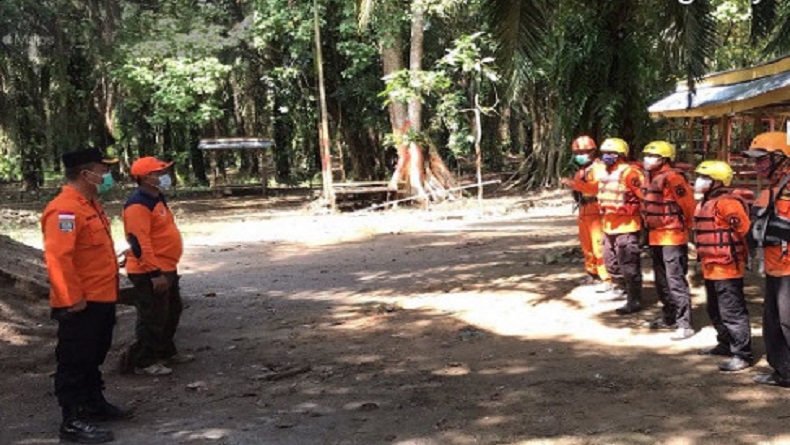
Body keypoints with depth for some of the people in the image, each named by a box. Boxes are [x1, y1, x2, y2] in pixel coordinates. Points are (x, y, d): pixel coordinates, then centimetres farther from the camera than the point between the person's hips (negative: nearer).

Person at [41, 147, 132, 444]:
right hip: (81, 305, -10)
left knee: (93, 358, 22)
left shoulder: (89, 204, 13)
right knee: (74, 363, -2)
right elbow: (57, 258, -28)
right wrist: (73, 299, -25)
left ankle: (95, 405, 36)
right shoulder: (65, 209, -21)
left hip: (101, 300, 10)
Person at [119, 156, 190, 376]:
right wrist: (155, 273, -27)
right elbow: (139, 243, -26)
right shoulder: (138, 205, -20)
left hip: (166, 269, 11)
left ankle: (166, 353, 34)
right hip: (150, 273, -11)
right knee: (153, 318, -4)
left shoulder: (156, 199, 13)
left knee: (172, 313, 20)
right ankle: (141, 362, 6)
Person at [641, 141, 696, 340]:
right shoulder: (651, 177, 10)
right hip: (655, 236, 10)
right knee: (661, 281, 19)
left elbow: (688, 204, -19)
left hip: (672, 236, -10)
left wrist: (685, 225, -6)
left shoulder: (672, 178, -19)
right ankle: (669, 317, 32)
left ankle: (684, 324, -3)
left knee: (676, 281, -8)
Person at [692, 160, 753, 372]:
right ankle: (725, 344, 36)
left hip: (726, 267, -11)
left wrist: (729, 249, -12)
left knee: (732, 312, -6)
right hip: (711, 267, 11)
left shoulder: (727, 202, -19)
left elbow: (742, 228, -24)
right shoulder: (706, 202, 14)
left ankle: (743, 354, 0)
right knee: (715, 311, 22)